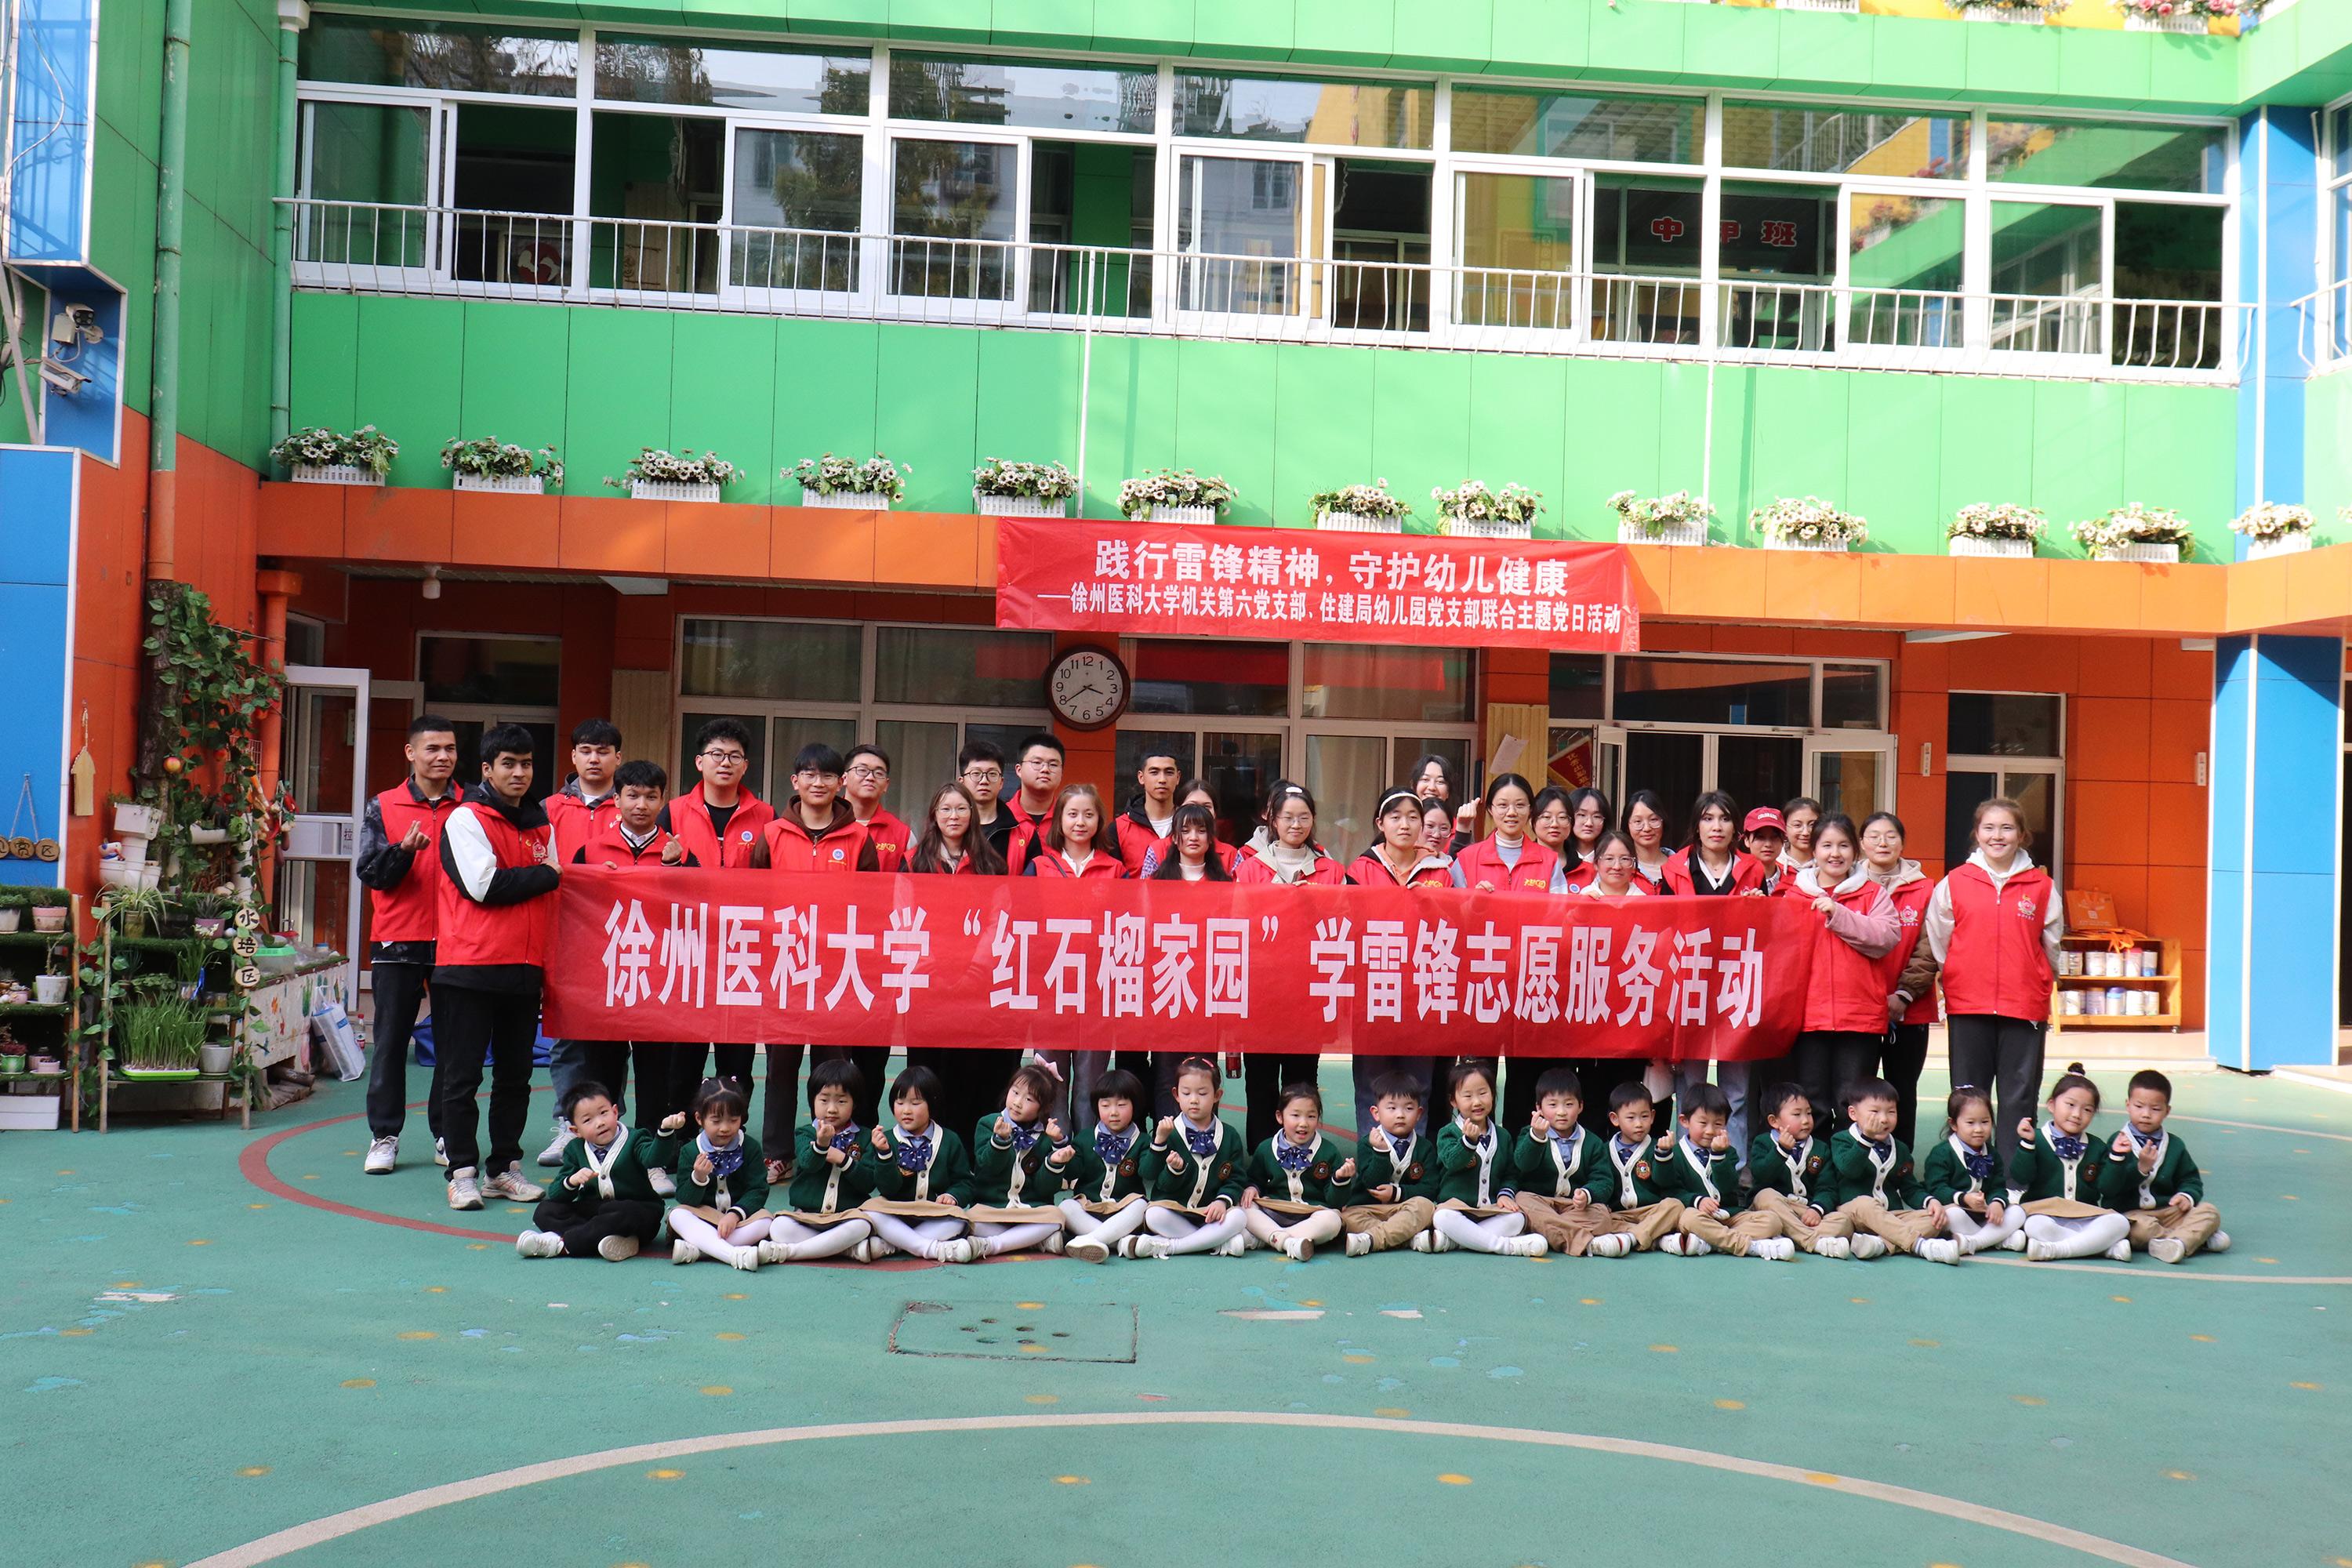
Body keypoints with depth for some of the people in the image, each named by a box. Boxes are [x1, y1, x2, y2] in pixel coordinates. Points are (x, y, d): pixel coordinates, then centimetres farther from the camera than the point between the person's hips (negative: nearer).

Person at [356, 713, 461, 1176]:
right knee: (391, 1040, 4)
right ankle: (384, 1136, 11)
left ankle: (447, 1134, 14)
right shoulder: (383, 807, 5)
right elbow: (370, 874, -1)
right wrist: (404, 851, -18)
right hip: (398, 942, 0)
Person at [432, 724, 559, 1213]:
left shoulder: (542, 824, 15)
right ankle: (463, 1172, 5)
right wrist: (546, 876, -5)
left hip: (524, 970, 6)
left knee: (516, 1076, 10)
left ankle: (505, 1168, 18)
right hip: (470, 968, -6)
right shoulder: (466, 819, -4)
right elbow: (484, 886, -16)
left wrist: (547, 967, 11)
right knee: (462, 1076, 0)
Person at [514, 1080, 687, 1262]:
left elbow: (654, 1158, -27)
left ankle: (560, 1244, -27)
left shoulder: (634, 1140, -4)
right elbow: (556, 1194, 4)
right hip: (592, 1211, 5)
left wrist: (666, 1131, -47)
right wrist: (571, 1181, -20)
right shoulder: (575, 1150, 7)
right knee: (545, 1211, -14)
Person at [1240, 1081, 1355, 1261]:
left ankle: (1266, 1238, -34)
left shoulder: (1328, 1152, 2)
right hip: (1272, 1214, 2)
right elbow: (1255, 1180, 22)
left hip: (1312, 1216, -2)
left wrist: (1341, 1179, -19)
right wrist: (1251, 1188, -1)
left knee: (1332, 1220, -33)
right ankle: (1286, 1242, -39)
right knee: (1245, 1207, -23)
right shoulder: (1266, 1149, 7)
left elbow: (1335, 1202, 1)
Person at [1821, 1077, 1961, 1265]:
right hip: (1852, 1213, -5)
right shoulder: (1842, 1140, 4)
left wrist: (1930, 1201, -3)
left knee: (1933, 1218, -18)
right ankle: (1919, 1244, -49)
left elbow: (1910, 1189, 19)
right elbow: (1849, 1169, -15)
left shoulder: (1900, 1150, 20)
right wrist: (1867, 1137, -22)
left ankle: (1881, 1244, -41)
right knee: (1864, 1203, -38)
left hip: (1892, 1217, 5)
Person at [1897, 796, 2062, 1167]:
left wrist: (2036, 984, 14)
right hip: (1967, 1006, 0)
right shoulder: (1953, 883, 4)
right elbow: (1930, 947, 5)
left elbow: (2052, 949, 15)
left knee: (2019, 1098, 4)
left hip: (2025, 1008, 0)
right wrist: (1906, 991, 0)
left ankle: (2016, 1181, 10)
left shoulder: (2042, 887, 6)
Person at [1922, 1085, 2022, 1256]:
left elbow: (1998, 1187, 7)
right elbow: (1937, 1189, -17)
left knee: (2018, 1213, -12)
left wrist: (1997, 1203, -17)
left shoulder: (1991, 1154, 13)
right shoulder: (1942, 1153, -8)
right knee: (1953, 1214, -37)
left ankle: (1971, 1242, -31)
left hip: (1985, 1215, 6)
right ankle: (2002, 1239, -22)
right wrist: (1964, 1199, -33)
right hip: (1956, 1208, -6)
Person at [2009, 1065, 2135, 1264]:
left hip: (2085, 1218, 4)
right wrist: (2027, 1144, -19)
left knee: (2120, 1223, -24)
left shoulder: (2095, 1147, 15)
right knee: (2036, 1225, -38)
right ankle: (2109, 1247, -29)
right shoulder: (2036, 1139, 2)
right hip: (2045, 1213, -4)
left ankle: (2056, 1249, -30)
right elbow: (2020, 1178, -8)